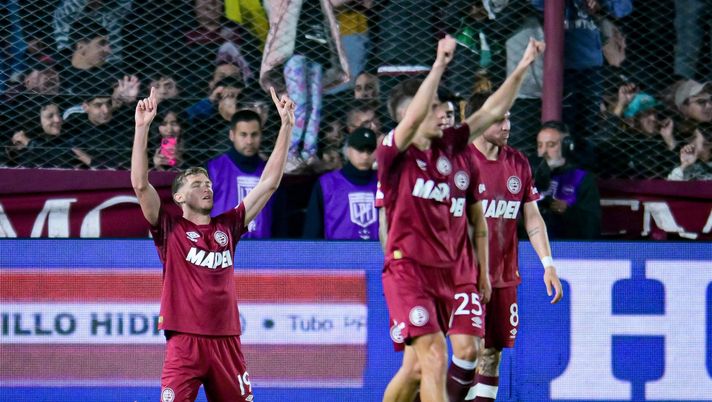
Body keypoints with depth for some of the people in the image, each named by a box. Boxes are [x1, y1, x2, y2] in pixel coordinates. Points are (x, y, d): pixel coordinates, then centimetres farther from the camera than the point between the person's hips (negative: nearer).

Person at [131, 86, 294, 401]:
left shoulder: (227, 227, 13)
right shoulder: (170, 229, 3)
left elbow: (269, 183, 15)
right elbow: (140, 184, -9)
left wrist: (286, 126, 12)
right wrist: (142, 128, -16)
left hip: (226, 341, 4)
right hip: (184, 341, -4)